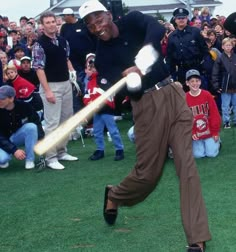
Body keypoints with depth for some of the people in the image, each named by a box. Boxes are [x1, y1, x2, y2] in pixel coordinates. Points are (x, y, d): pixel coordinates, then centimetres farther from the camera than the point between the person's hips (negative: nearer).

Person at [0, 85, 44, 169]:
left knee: (31, 127, -27)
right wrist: (14, 150, -30)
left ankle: (29, 160, -15)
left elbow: (36, 123, -5)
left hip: (16, 137, 2)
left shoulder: (23, 106, -18)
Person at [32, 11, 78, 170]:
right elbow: (39, 68, -13)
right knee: (52, 122, -7)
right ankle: (51, 157, -2)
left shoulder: (63, 41, 9)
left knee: (66, 120, 13)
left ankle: (62, 152, 24)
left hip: (66, 84, 7)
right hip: (51, 85, -7)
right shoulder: (39, 44, -11)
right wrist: (47, 90, -18)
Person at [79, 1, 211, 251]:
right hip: (146, 104, -1)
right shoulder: (102, 54, 1)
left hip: (173, 93, 1)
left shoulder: (133, 20, 3)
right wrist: (125, 76, -35)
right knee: (147, 172, 2)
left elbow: (158, 29, -19)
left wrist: (144, 53, -37)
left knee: (187, 163, -7)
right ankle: (114, 195, 37)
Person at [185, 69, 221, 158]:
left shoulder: (207, 95, -8)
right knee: (198, 155, -10)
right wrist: (191, 133, -13)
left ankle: (216, 141, 24)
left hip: (209, 132, 0)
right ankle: (199, 144, 22)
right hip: (196, 134, 1)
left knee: (212, 153, -8)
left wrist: (215, 132, -5)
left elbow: (215, 114, -5)